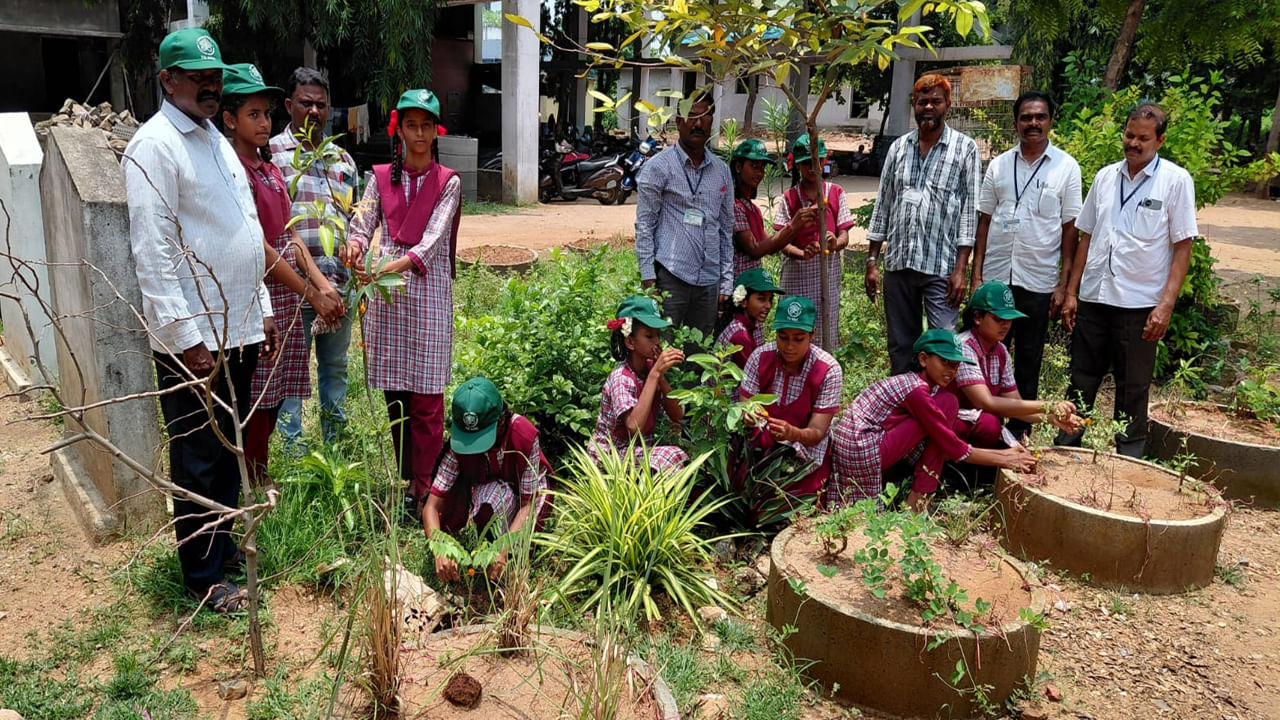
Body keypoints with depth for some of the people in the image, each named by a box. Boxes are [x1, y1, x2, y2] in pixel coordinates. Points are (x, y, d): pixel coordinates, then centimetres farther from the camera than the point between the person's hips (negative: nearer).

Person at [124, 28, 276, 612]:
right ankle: (204, 577, 15)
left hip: (237, 329, 8)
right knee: (198, 461, 3)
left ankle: (222, 543, 33)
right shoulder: (155, 146, -12)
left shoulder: (216, 141, 15)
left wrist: (262, 310, 17)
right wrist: (188, 339, -21)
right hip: (192, 339, -8)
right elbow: (153, 252, -18)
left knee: (228, 449, 18)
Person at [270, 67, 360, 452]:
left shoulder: (343, 159, 15)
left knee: (335, 366, 15)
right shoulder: (272, 153, -1)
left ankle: (335, 442, 27)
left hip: (340, 285, 5)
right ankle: (292, 448, 13)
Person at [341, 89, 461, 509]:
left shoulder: (448, 183, 3)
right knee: (394, 394, 7)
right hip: (385, 290, 3)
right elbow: (363, 222, 1)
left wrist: (400, 263, -27)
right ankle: (404, 481, 19)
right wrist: (355, 247, -23)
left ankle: (422, 490, 5)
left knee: (426, 397, -3)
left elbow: (434, 240, -9)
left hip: (428, 290, -3)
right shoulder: (382, 177, 12)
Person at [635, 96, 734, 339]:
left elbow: (726, 228, 17)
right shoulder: (659, 166, 1)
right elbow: (644, 225, -2)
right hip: (670, 276, -5)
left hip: (709, 280, 5)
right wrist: (647, 276, -10)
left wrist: (726, 281, 12)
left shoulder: (722, 170, 15)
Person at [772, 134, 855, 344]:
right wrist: (803, 253, -26)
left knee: (828, 328, 4)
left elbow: (844, 236, 1)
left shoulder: (836, 193, 5)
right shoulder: (789, 198, 2)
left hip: (828, 273, 1)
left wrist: (835, 244, -23)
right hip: (797, 274, -1)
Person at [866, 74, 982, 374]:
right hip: (898, 263, 4)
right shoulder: (899, 147, 12)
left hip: (942, 267, -3)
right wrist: (872, 261, 7)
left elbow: (969, 210, -3)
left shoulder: (965, 148, 2)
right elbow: (883, 205, 12)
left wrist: (960, 269, -10)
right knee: (900, 347, 12)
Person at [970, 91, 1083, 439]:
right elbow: (985, 220, 8)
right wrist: (976, 274, 2)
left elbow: (1070, 227, 0)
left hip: (1038, 281, -1)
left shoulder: (1066, 167, 0)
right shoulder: (999, 165, 6)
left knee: (1028, 361, 8)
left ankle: (1018, 430, 19)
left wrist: (1064, 283, -5)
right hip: (995, 276, 2)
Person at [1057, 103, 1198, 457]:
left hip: (1140, 304, -3)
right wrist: (1071, 292, 7)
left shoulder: (1176, 181, -3)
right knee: (1080, 383, 11)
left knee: (1132, 389, 7)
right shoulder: (1105, 176, 8)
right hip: (1093, 298, 4)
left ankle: (1128, 462, 19)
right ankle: (1065, 449, 22)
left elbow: (1182, 247, -5)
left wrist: (1166, 305, -13)